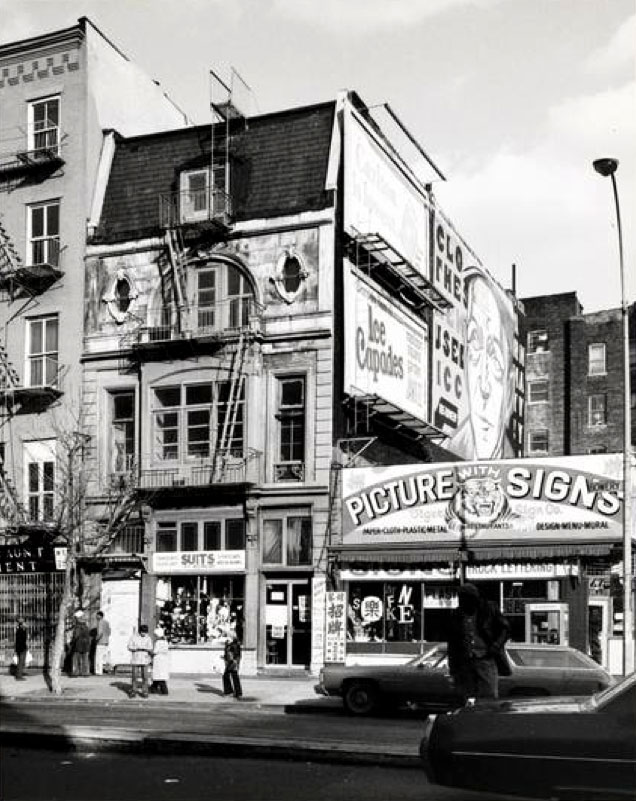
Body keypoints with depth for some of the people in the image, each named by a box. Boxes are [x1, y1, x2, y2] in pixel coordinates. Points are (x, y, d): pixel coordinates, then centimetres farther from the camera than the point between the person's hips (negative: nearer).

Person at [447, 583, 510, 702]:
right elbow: (451, 643, 14)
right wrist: (452, 668, 9)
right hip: (465, 664, 3)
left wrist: (496, 646, -7)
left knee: (489, 698, -7)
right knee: (468, 701, 3)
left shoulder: (489, 609, 1)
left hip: (486, 661, -2)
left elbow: (505, 628, 8)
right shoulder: (456, 615, 8)